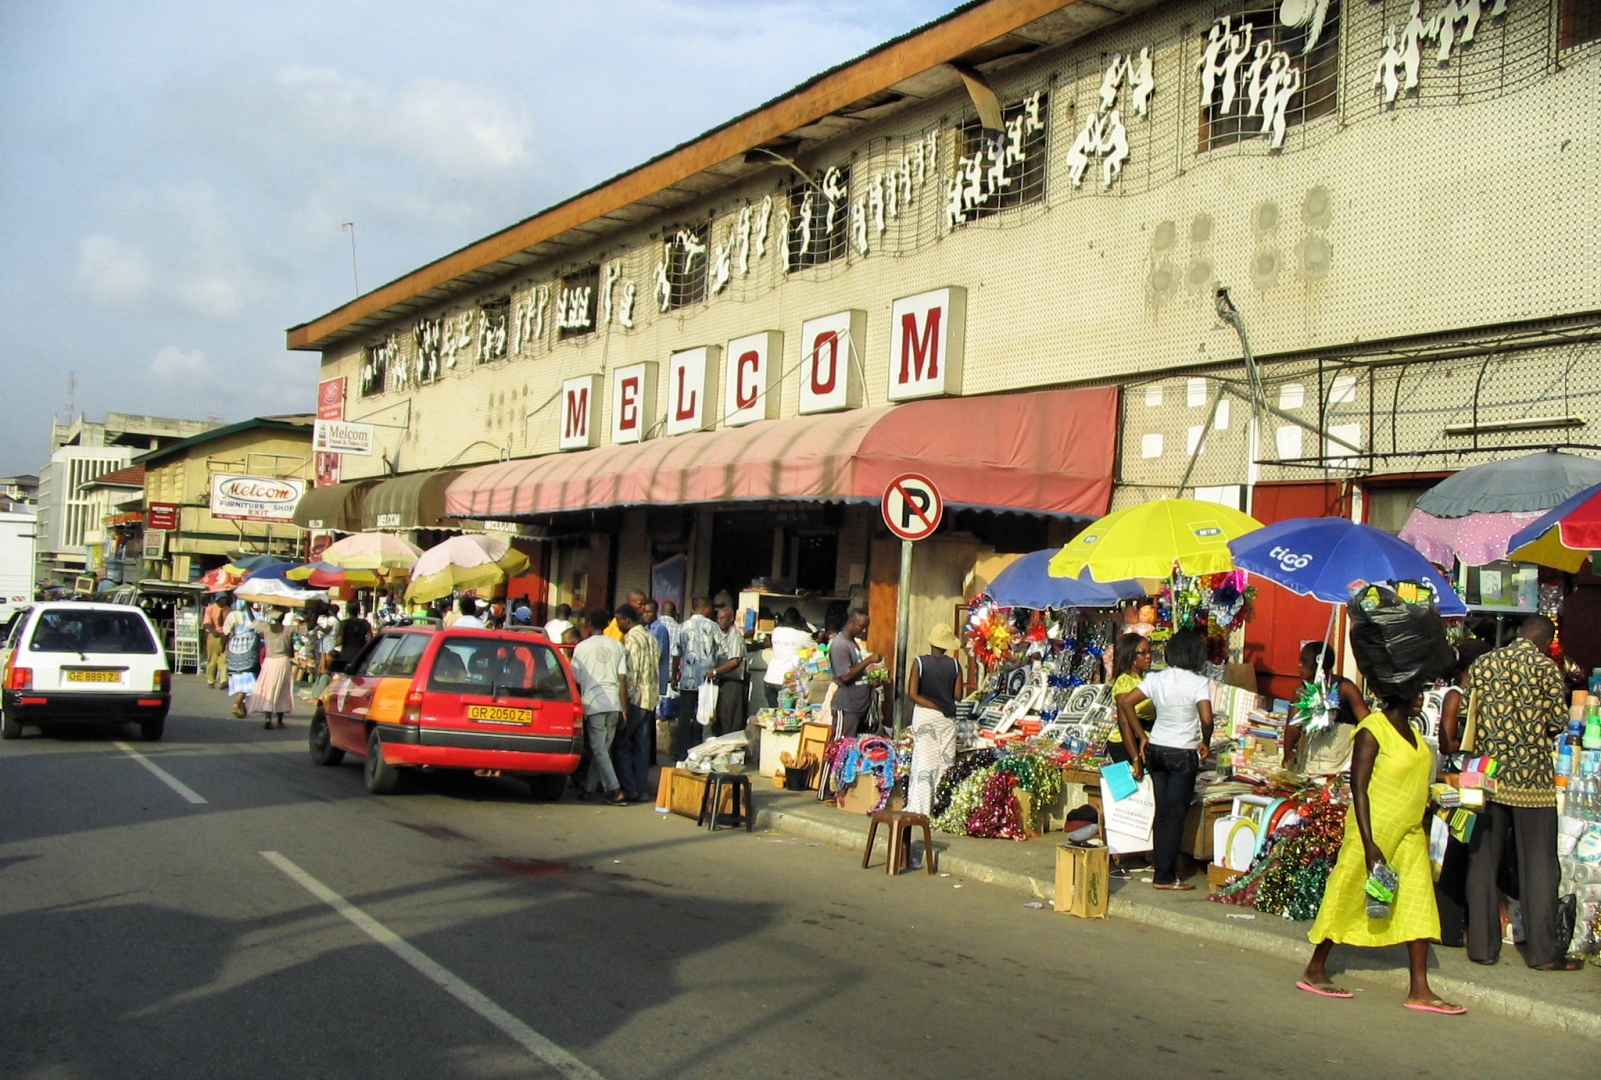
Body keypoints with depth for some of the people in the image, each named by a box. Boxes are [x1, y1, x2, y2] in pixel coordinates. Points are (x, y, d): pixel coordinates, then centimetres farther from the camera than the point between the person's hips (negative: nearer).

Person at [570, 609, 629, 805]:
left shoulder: (582, 647, 0)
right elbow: (623, 679, 4)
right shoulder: (617, 647, 8)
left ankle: (615, 791, -11)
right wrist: (624, 708, 8)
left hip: (593, 703, -4)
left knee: (599, 750, -2)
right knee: (602, 748, 13)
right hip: (613, 703, 4)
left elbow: (576, 679, 2)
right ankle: (588, 788, 19)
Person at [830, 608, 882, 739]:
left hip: (860, 705, 10)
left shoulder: (853, 642, 14)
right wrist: (869, 660, -20)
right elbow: (845, 676, -23)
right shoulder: (840, 645, -17)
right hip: (847, 707, -10)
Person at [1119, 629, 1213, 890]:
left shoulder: (1156, 678, 1)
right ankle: (1164, 877, 7)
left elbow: (1125, 703, 1)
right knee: (1175, 816, 3)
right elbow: (1206, 720, -24)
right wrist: (1205, 743, -5)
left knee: (1162, 814, 13)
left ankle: (1161, 869, 18)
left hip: (1155, 749, 5)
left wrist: (1142, 737, 7)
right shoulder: (1199, 682, -13)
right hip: (1183, 754, -5)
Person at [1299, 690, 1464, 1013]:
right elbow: (1359, 788, -17)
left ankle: (1419, 990, 4)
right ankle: (1314, 971, 16)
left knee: (1419, 904, 1)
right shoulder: (1372, 730, -14)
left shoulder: (1410, 730, 11)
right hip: (1375, 829, -8)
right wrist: (1369, 844, -22)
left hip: (1410, 832, 8)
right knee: (1348, 900, 3)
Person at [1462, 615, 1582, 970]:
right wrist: (1538, 731, 12)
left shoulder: (1481, 664, 5)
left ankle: (1482, 945, 11)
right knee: (1537, 864, 4)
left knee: (1483, 861, 8)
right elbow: (1559, 720, -8)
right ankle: (1543, 951, 7)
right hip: (1531, 777, -3)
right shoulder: (1545, 667, -5)